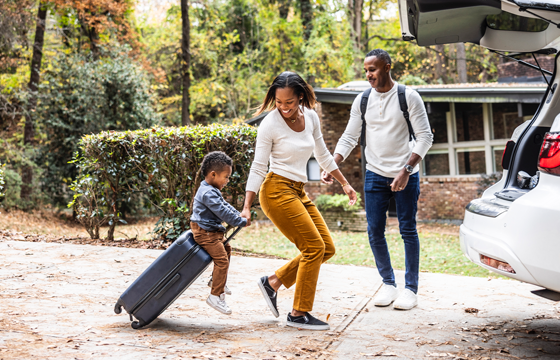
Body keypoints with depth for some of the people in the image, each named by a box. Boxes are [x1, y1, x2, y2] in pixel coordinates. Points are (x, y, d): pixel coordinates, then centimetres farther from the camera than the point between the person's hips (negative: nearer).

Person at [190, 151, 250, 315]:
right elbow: (223, 212, -25)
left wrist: (239, 215, 9)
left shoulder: (211, 190, 12)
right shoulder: (208, 193, -24)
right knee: (221, 260, -16)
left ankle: (217, 281, 38)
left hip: (213, 231, 11)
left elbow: (224, 205, 20)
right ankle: (215, 296, -14)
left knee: (226, 249, 27)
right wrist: (242, 222, -16)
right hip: (205, 232, -11)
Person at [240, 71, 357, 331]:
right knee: (314, 247, -11)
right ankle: (299, 314, -2)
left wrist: (344, 183, 21)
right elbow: (258, 168, -9)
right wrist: (246, 207, -11)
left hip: (298, 192, 8)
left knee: (327, 248, 6)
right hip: (277, 190, -8)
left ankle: (273, 282, 14)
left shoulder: (310, 117, 5)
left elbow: (322, 155, 19)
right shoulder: (269, 125, -12)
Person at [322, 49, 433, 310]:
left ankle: (411, 288, 10)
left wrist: (406, 170, -17)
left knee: (408, 230, 0)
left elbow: (425, 137, -7)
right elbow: (349, 138, 8)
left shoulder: (408, 97, -6)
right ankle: (388, 283, 19)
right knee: (375, 231, 2)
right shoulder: (362, 100, 4)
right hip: (375, 174, 3)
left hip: (405, 175, -3)